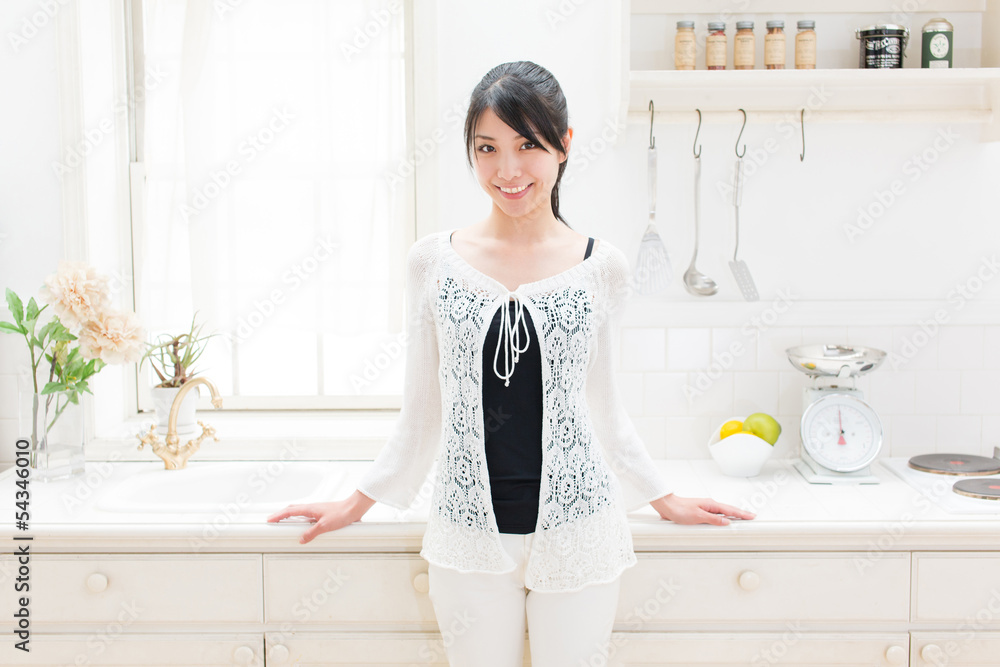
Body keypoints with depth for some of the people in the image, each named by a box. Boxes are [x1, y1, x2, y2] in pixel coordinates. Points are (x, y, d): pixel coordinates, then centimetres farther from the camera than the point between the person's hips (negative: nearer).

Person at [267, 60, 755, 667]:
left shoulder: (600, 266, -1)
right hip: (469, 532, 0)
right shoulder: (434, 260, -1)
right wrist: (359, 502, 12)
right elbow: (424, 408, 8)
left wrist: (665, 500, 15)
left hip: (575, 527, 0)